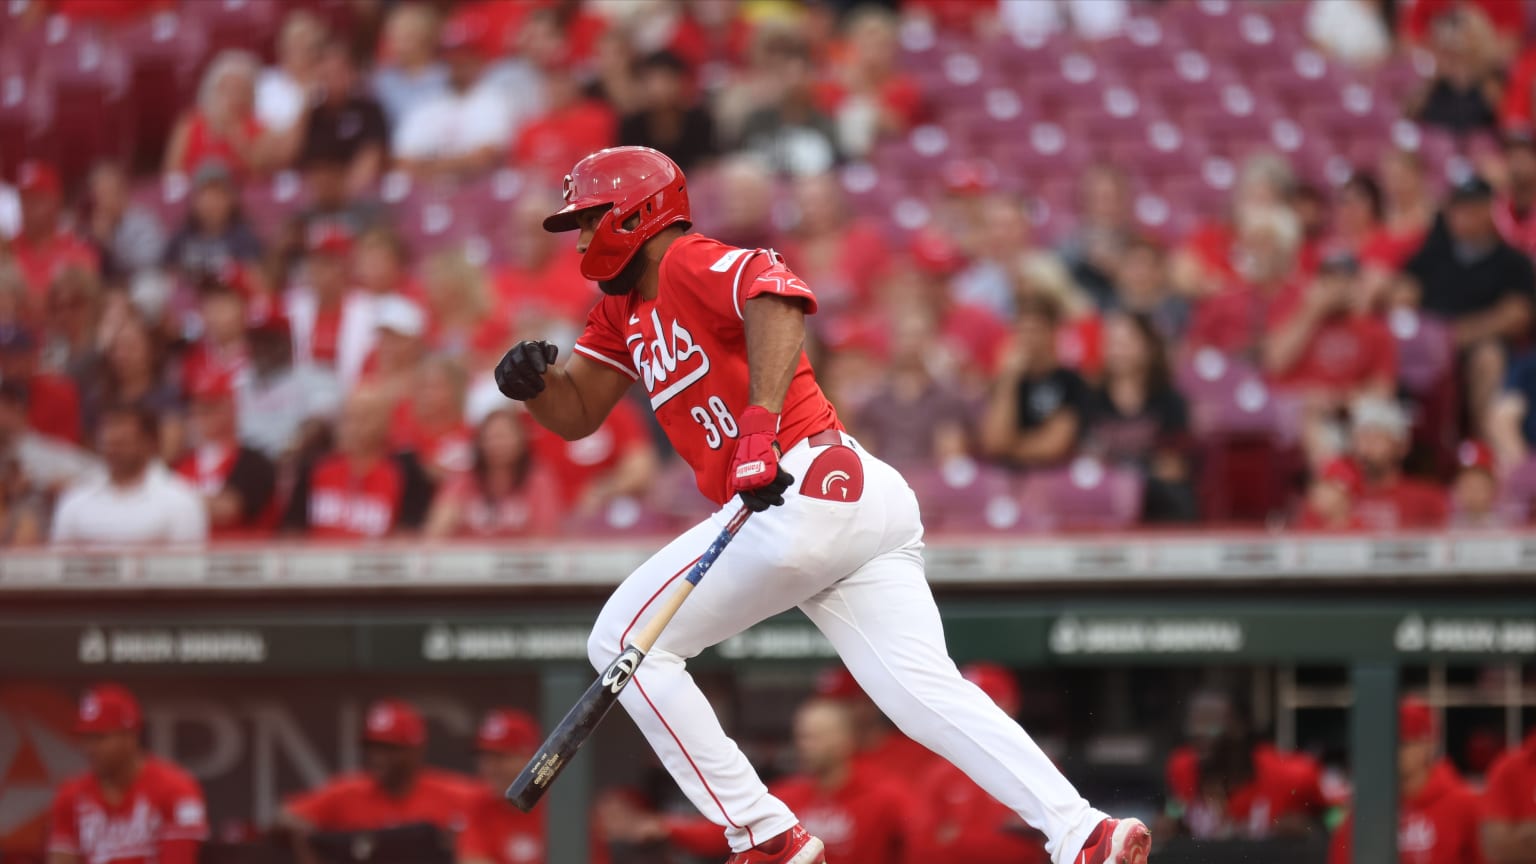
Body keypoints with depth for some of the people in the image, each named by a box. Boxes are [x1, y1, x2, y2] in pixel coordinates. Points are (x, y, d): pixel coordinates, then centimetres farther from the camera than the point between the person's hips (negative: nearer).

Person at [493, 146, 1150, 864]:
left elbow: (779, 298, -24)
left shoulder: (693, 265, -3)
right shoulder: (626, 309, 27)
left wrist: (761, 419, -37)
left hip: (804, 492, -9)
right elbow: (576, 414, 29)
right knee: (925, 691, -6)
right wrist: (534, 381, 6)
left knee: (625, 642, -2)